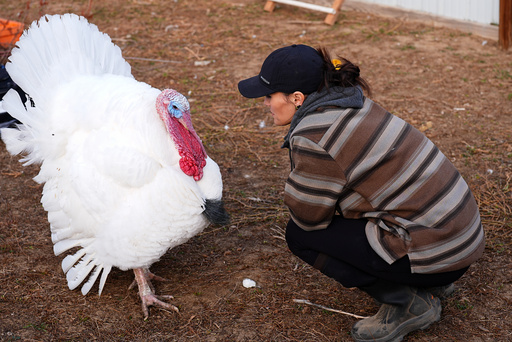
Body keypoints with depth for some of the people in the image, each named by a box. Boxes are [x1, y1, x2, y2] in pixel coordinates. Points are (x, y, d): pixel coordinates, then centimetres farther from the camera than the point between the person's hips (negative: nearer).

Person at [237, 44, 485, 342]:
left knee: (301, 234, -2)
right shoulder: (351, 103, 9)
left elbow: (309, 217, -8)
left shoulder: (314, 138, -19)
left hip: (435, 251, -9)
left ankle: (408, 304, 1)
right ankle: (430, 283, 18)